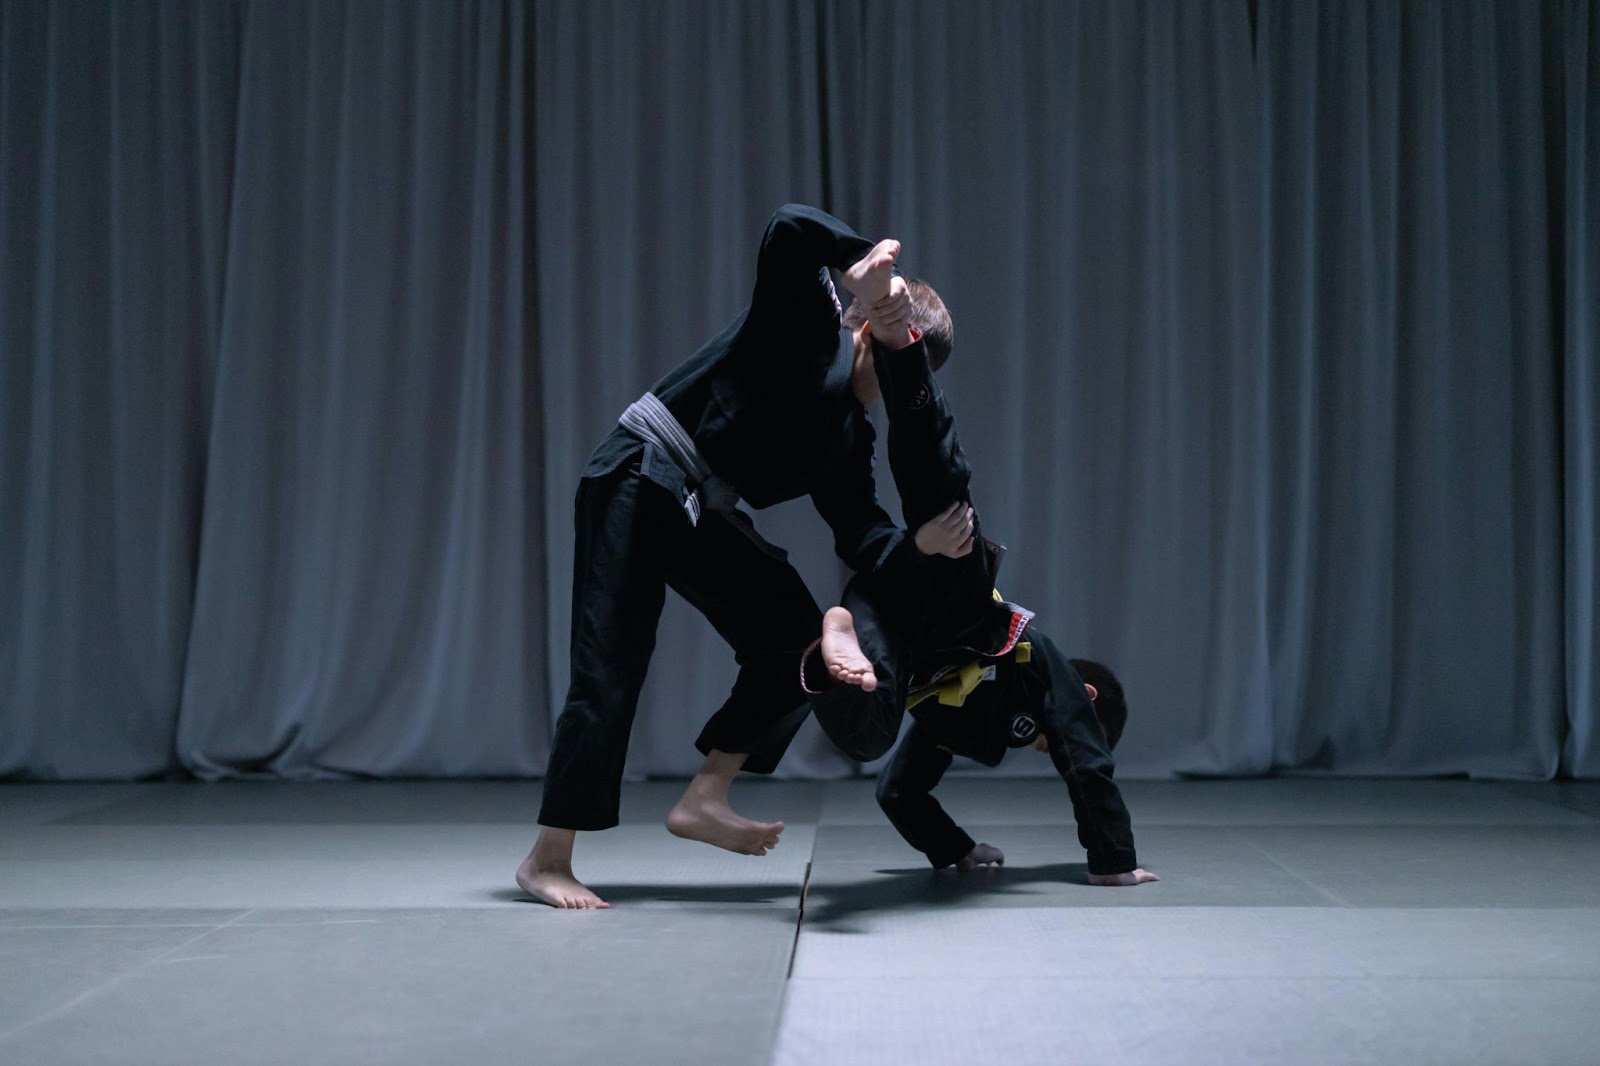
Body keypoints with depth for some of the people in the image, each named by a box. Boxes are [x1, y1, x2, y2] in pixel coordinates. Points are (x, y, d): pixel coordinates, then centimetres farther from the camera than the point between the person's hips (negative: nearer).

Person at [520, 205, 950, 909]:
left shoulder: (852, 437, 10)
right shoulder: (807, 329, -8)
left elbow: (864, 537, 1)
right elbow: (790, 229, -24)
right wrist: (858, 270, -23)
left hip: (703, 510, 8)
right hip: (638, 483, -8)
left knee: (794, 639, 0)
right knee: (610, 669, -9)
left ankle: (703, 800, 8)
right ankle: (546, 861, 0)